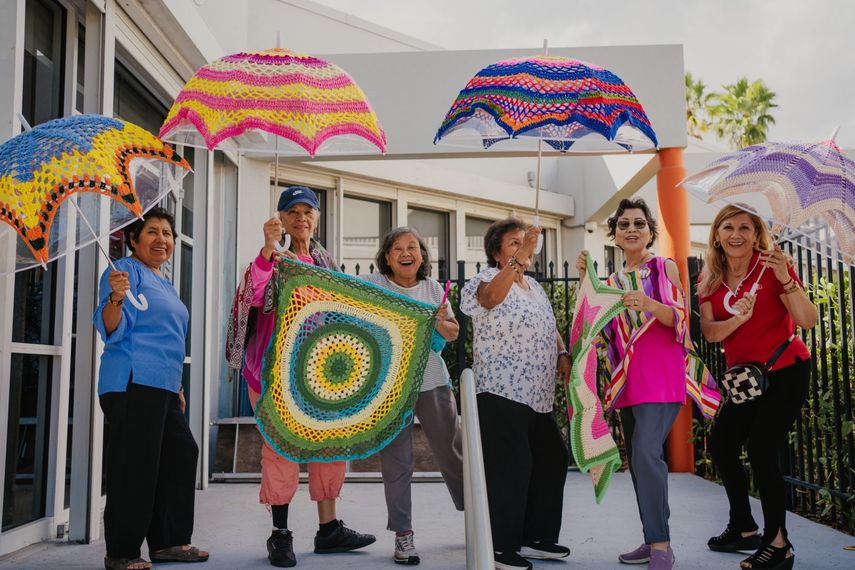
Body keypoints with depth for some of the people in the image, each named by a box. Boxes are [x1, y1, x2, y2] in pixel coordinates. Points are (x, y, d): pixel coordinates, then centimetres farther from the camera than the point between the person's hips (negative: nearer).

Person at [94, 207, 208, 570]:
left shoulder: (164, 283, 22)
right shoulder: (127, 270, -4)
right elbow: (112, 331, -14)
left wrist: (176, 387, 26)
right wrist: (116, 299, -34)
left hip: (163, 389, 10)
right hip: (133, 384, -9)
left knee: (181, 454, 9)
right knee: (134, 466, -7)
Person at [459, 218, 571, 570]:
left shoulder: (534, 287, 19)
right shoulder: (491, 278, -6)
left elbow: (549, 328, 27)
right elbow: (491, 296, -31)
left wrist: (562, 354, 10)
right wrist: (518, 260, -42)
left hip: (537, 394, 9)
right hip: (503, 391, -9)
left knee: (552, 460, 13)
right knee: (509, 467, -8)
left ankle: (536, 536, 27)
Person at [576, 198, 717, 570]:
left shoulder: (665, 267, 4)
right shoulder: (612, 281, 17)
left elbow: (680, 319, -3)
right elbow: (601, 329, 10)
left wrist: (652, 305, -24)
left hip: (661, 375, -6)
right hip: (628, 379, 6)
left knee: (646, 452, -19)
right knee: (636, 459, 9)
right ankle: (654, 540, 20)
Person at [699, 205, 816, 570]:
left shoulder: (770, 266, -12)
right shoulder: (710, 279, 2)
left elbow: (808, 321, -20)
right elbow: (709, 332, -9)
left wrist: (785, 279, -32)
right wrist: (738, 318, -27)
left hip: (785, 372, -6)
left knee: (760, 449, -14)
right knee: (721, 444, 9)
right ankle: (744, 529, 28)